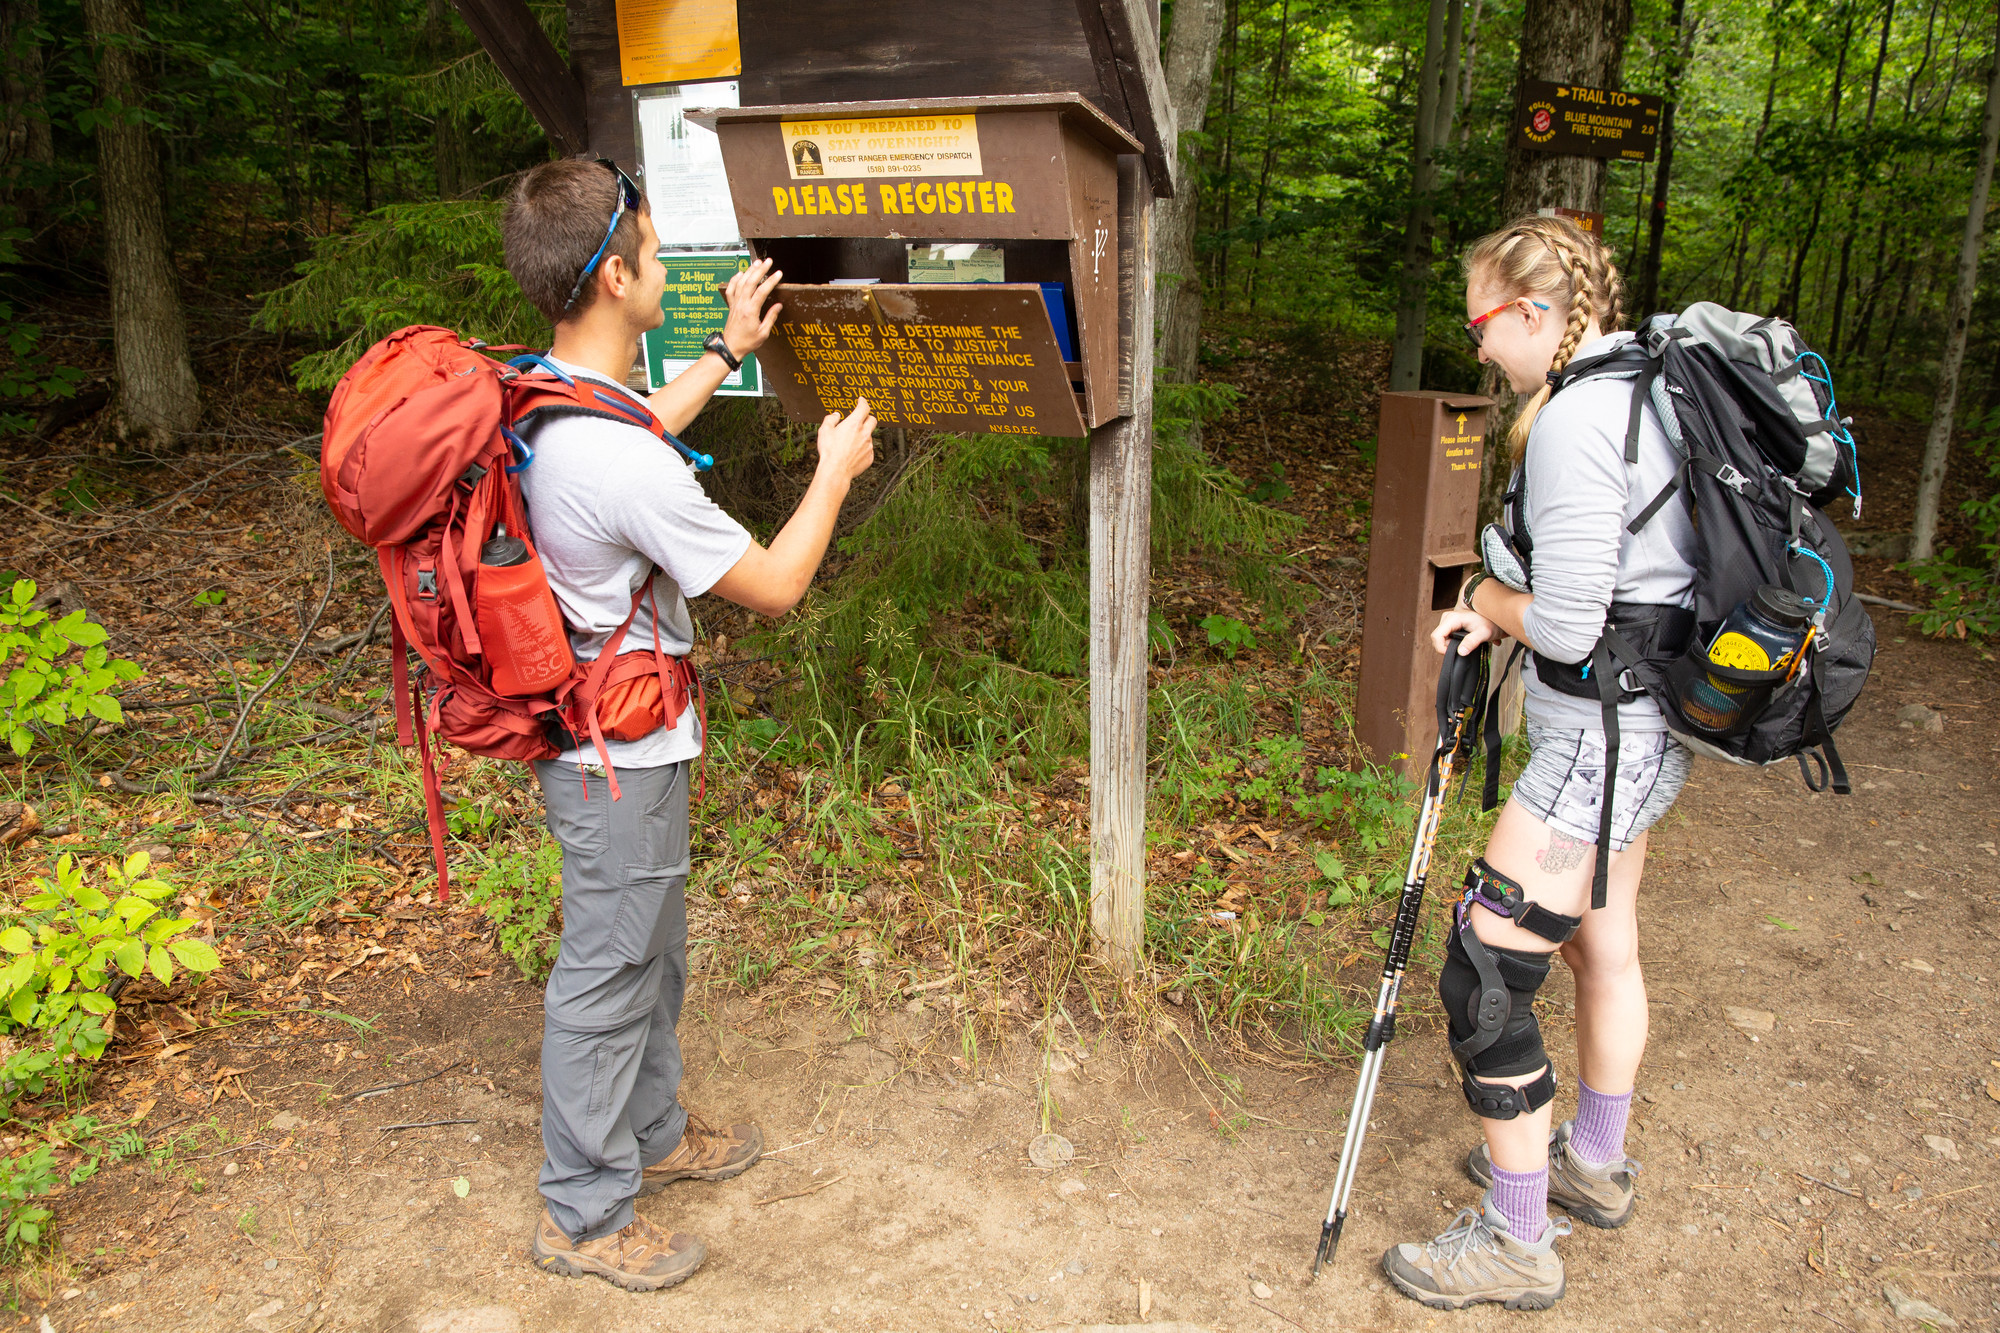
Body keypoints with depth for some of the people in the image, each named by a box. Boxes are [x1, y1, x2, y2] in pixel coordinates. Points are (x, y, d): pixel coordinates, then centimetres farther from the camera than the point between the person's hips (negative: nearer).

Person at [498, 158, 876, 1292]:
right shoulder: (622, 464, -32)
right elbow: (775, 588, -21)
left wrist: (729, 352, 28)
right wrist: (835, 470, -6)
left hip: (604, 734, 9)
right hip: (620, 759, -9)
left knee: (651, 952, 25)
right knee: (607, 976, 8)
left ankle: (651, 1134, 46)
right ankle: (586, 1214, 29)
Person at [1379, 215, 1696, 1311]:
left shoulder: (1575, 422, -23)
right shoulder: (1648, 388, 9)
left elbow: (1565, 626, -25)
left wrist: (1487, 596, -5)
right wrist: (1499, 612, 5)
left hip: (1602, 739, -11)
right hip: (1646, 727, 11)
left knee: (1484, 973, -3)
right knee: (1604, 946, 23)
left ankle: (1516, 1244, 12)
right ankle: (1593, 1167, 44)